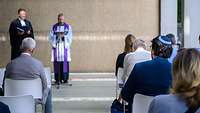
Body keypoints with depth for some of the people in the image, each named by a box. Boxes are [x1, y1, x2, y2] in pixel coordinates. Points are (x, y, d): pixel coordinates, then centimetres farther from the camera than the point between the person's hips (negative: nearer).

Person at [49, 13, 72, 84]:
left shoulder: (68, 26, 8)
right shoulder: (54, 27, 11)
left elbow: (69, 37, 3)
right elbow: (51, 36, 5)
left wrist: (63, 36, -12)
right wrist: (57, 35, -11)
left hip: (64, 47, -1)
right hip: (56, 46, 1)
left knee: (65, 62, -6)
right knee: (57, 62, -5)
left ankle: (65, 78, 1)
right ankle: (58, 79, 0)